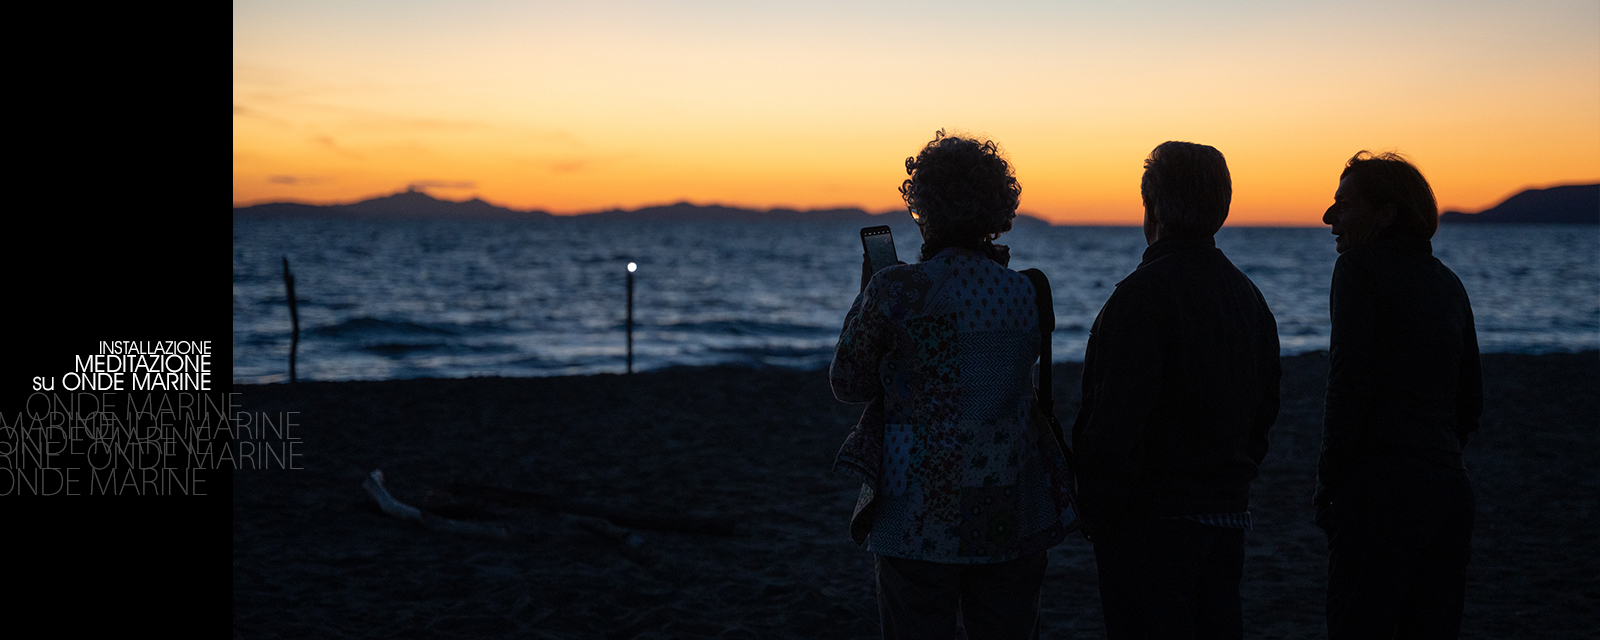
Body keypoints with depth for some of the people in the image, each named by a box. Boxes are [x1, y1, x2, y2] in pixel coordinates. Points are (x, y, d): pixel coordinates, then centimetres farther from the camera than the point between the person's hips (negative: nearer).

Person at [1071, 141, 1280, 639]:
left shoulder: (1144, 294, -16)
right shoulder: (1246, 294, 13)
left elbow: (1117, 421, -20)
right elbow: (1265, 409, 18)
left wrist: (1099, 514, -12)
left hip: (1151, 523, -8)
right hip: (1228, 514, 9)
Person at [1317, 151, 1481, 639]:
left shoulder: (1360, 269, -5)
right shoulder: (1447, 282, 18)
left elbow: (1348, 384, -12)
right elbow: (1470, 399, 20)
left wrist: (1329, 483, -6)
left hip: (1382, 489, -8)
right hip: (1449, 487, 8)